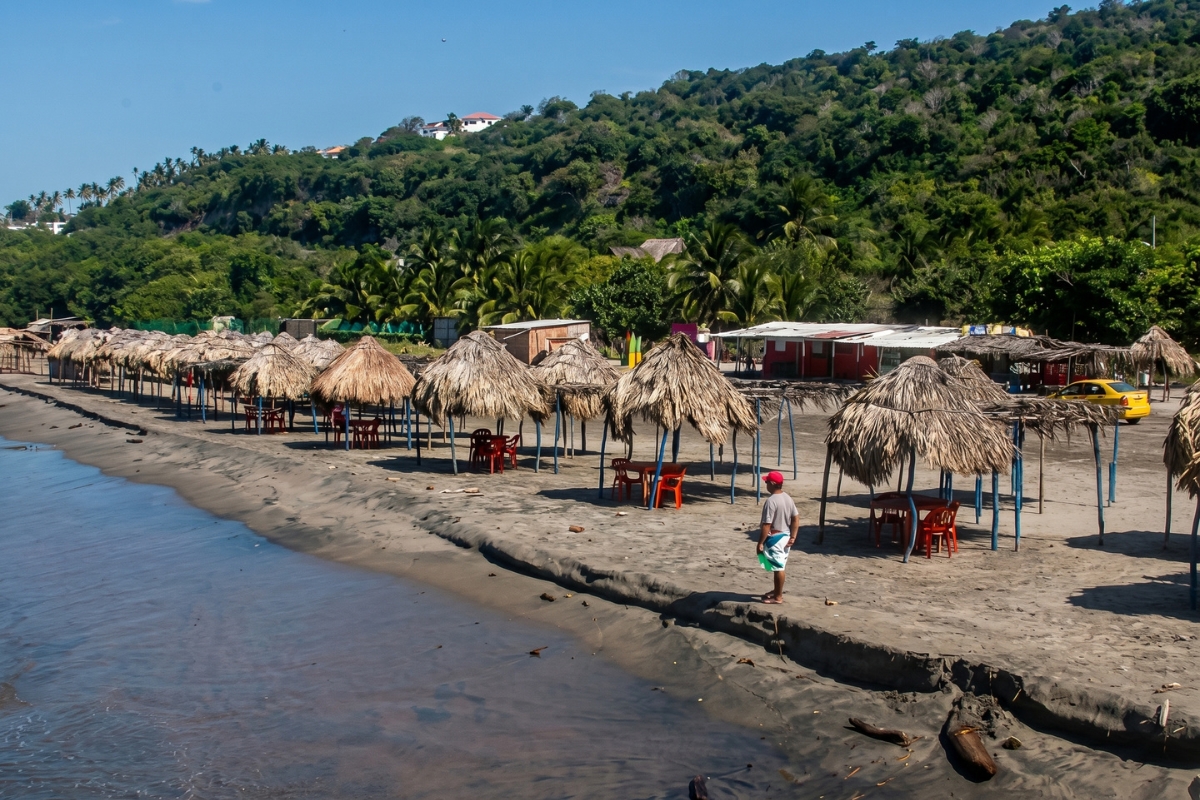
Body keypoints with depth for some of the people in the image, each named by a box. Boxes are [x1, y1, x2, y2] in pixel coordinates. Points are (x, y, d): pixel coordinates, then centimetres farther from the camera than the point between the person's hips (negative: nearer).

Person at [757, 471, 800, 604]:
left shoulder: (771, 501, -23)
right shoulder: (787, 498, 4)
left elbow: (766, 525, -22)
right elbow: (796, 519, 7)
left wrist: (760, 543, -16)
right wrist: (793, 537, 8)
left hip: (775, 538, -9)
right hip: (785, 536, 9)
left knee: (778, 568, 1)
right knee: (779, 566, 21)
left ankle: (778, 597, 11)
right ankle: (776, 591, 34)